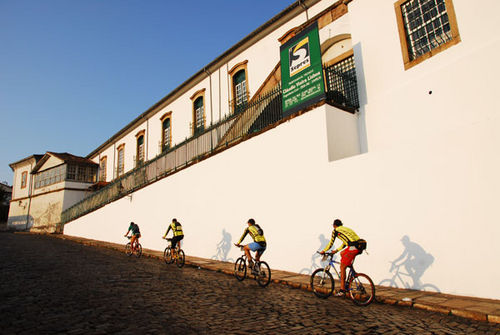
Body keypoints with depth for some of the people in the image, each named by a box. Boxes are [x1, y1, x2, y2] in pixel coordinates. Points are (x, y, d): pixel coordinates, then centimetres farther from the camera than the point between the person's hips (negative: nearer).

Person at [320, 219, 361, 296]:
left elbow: (331, 244, 9)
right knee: (342, 253, 29)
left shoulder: (335, 230, 9)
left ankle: (342, 290, 4)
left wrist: (323, 251, 23)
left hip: (353, 247, -8)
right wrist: (336, 250, 45)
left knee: (342, 267, 2)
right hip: (359, 246, 8)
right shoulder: (345, 229, 31)